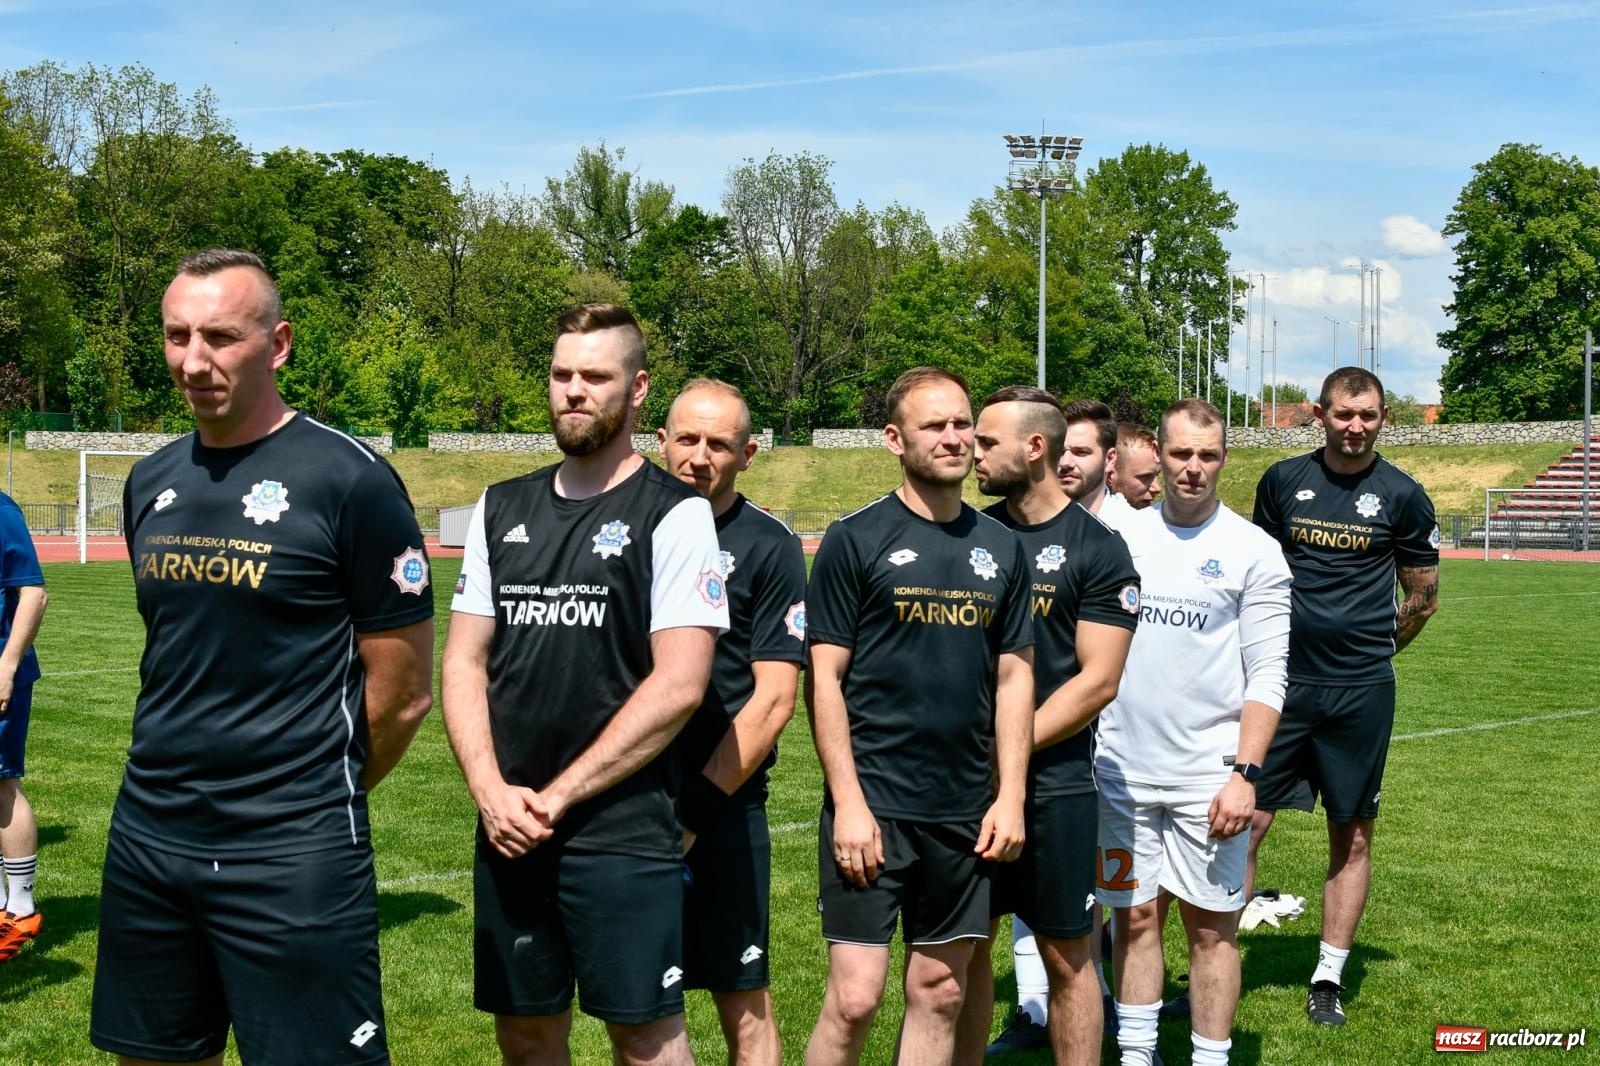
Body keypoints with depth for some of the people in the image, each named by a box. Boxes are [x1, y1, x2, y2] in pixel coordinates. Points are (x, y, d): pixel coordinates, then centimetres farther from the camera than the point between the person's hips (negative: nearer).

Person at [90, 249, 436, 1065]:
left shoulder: (350, 479, -12)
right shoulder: (149, 483, 8)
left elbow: (403, 693, -8)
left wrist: (309, 797, 4)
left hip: (294, 856, -6)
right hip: (145, 840, 6)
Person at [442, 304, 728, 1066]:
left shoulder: (674, 513, -5)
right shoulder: (501, 509, 11)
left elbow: (679, 684, -13)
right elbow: (463, 661, 10)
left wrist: (558, 797, -12)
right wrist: (490, 790, -5)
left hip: (623, 831, -5)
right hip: (508, 829, 5)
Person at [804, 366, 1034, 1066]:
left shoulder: (999, 548, 10)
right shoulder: (855, 540, -4)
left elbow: (1014, 675, 12)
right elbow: (823, 677, -6)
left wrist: (1010, 796, 3)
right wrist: (848, 803, -13)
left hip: (966, 813, 5)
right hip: (873, 806, -4)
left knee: (940, 993, 11)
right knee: (853, 1000, -6)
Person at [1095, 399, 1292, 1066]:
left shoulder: (1252, 550, -3)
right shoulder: (1121, 539, 7)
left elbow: (1266, 676, -6)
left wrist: (1244, 773, -14)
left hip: (1208, 778, -3)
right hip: (1121, 769, 3)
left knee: (1212, 928, 3)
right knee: (1134, 918, 10)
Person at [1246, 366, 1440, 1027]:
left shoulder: (1402, 496, -1)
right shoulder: (1283, 481, 5)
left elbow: (1422, 599, 9)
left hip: (1360, 693, -1)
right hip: (1280, 683, 1)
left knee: (1352, 836, 7)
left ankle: (1329, 977, 19)